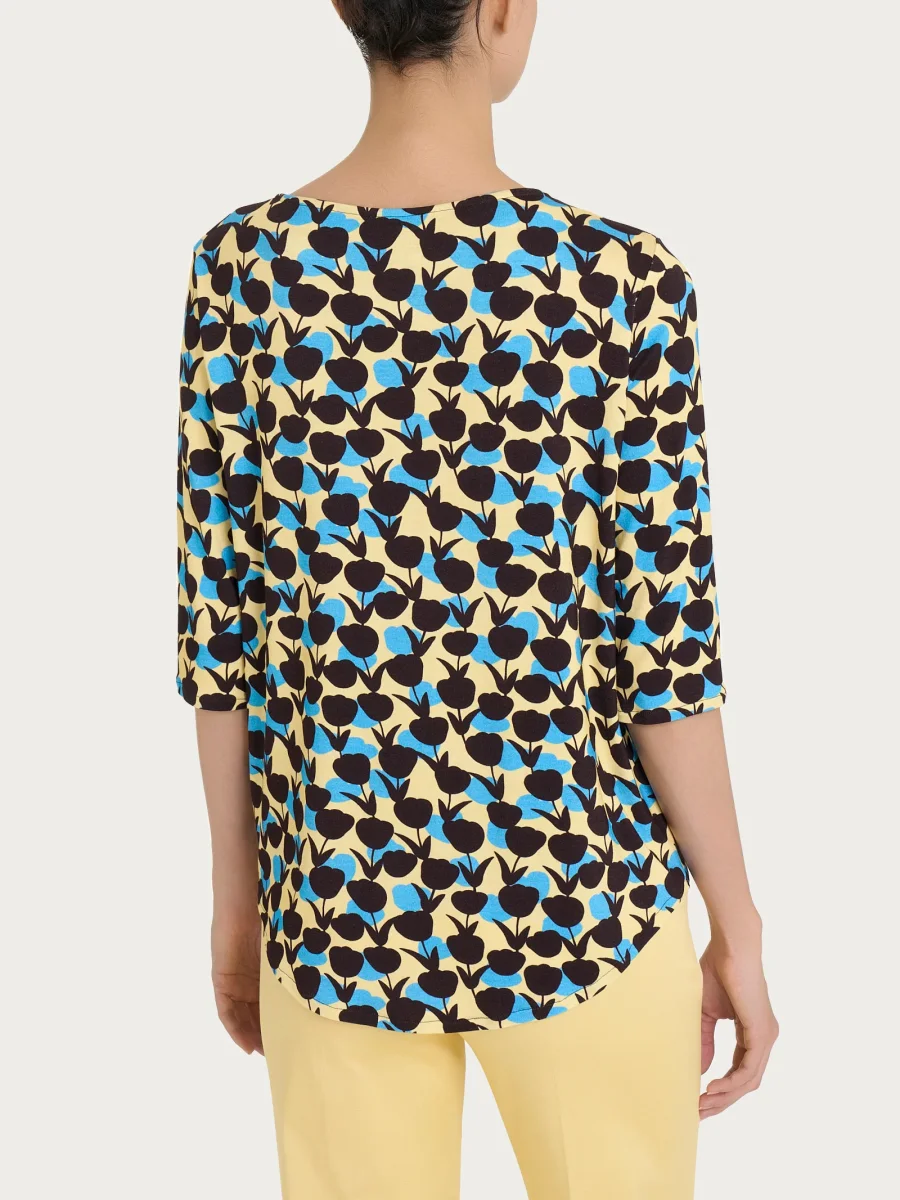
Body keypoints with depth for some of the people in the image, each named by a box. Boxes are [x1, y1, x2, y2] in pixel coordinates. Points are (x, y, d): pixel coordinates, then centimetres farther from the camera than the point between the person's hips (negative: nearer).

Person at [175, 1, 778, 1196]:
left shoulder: (242, 263, -7)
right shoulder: (620, 281, -16)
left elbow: (219, 627, -2)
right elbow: (666, 659, -13)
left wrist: (237, 896, 10)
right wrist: (738, 927, 1)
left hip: (337, 891, 3)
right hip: (573, 896, -2)